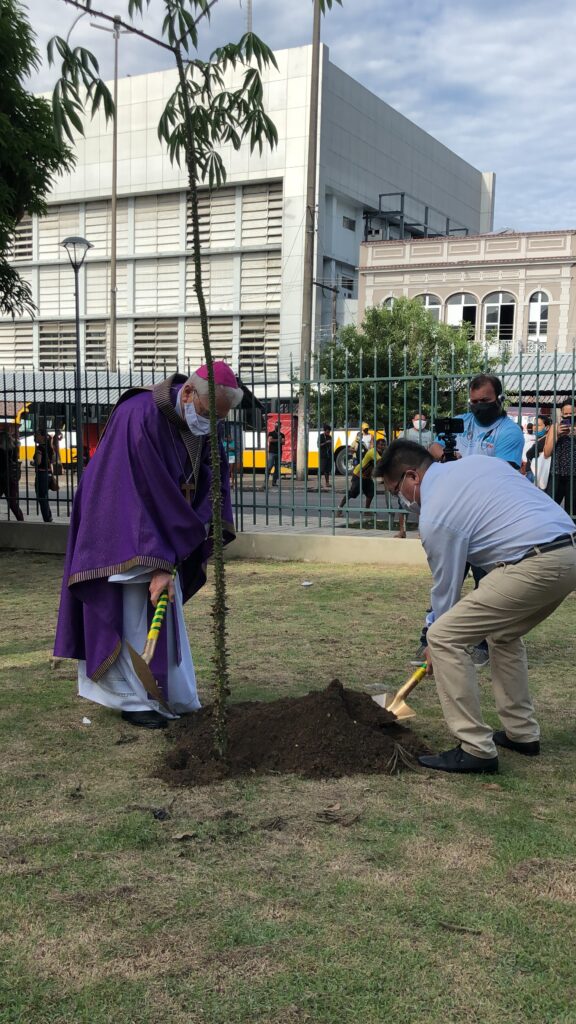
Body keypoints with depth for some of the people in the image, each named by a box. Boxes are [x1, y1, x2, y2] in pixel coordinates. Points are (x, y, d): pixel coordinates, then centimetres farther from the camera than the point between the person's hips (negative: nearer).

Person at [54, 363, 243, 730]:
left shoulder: (201, 422, -6)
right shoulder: (143, 416, -31)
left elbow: (214, 478, -1)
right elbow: (146, 494, -32)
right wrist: (157, 563, -31)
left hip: (161, 526, 8)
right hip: (121, 528, -8)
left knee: (163, 608, 12)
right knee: (132, 611, -5)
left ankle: (170, 695, 23)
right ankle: (133, 699, 6)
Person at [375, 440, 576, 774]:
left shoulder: (435, 515, -3)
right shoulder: (477, 461, 18)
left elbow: (446, 586, 5)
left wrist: (436, 647, 21)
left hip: (535, 565, -9)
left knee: (444, 637, -3)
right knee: (504, 634, 29)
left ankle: (476, 749, 0)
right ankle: (522, 733, 33)